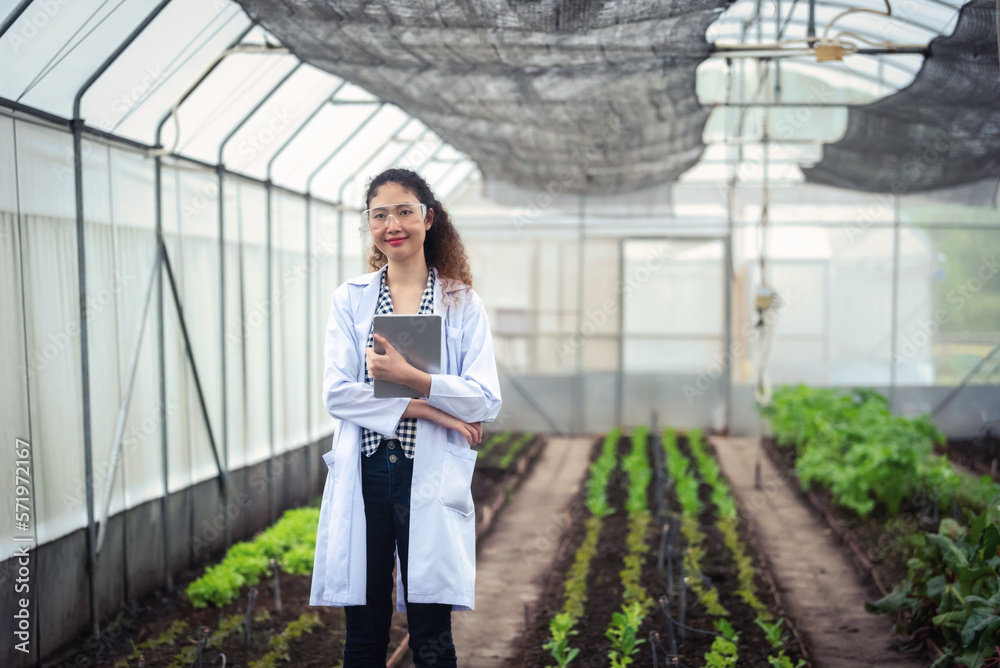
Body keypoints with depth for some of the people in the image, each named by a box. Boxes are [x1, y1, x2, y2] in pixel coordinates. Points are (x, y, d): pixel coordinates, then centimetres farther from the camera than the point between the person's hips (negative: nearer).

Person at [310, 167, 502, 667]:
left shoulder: (462, 302, 5)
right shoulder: (351, 299, 8)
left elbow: (486, 401, -4)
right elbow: (336, 393, -4)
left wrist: (410, 377, -17)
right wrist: (426, 409, -12)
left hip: (431, 479, -1)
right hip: (364, 476, 1)